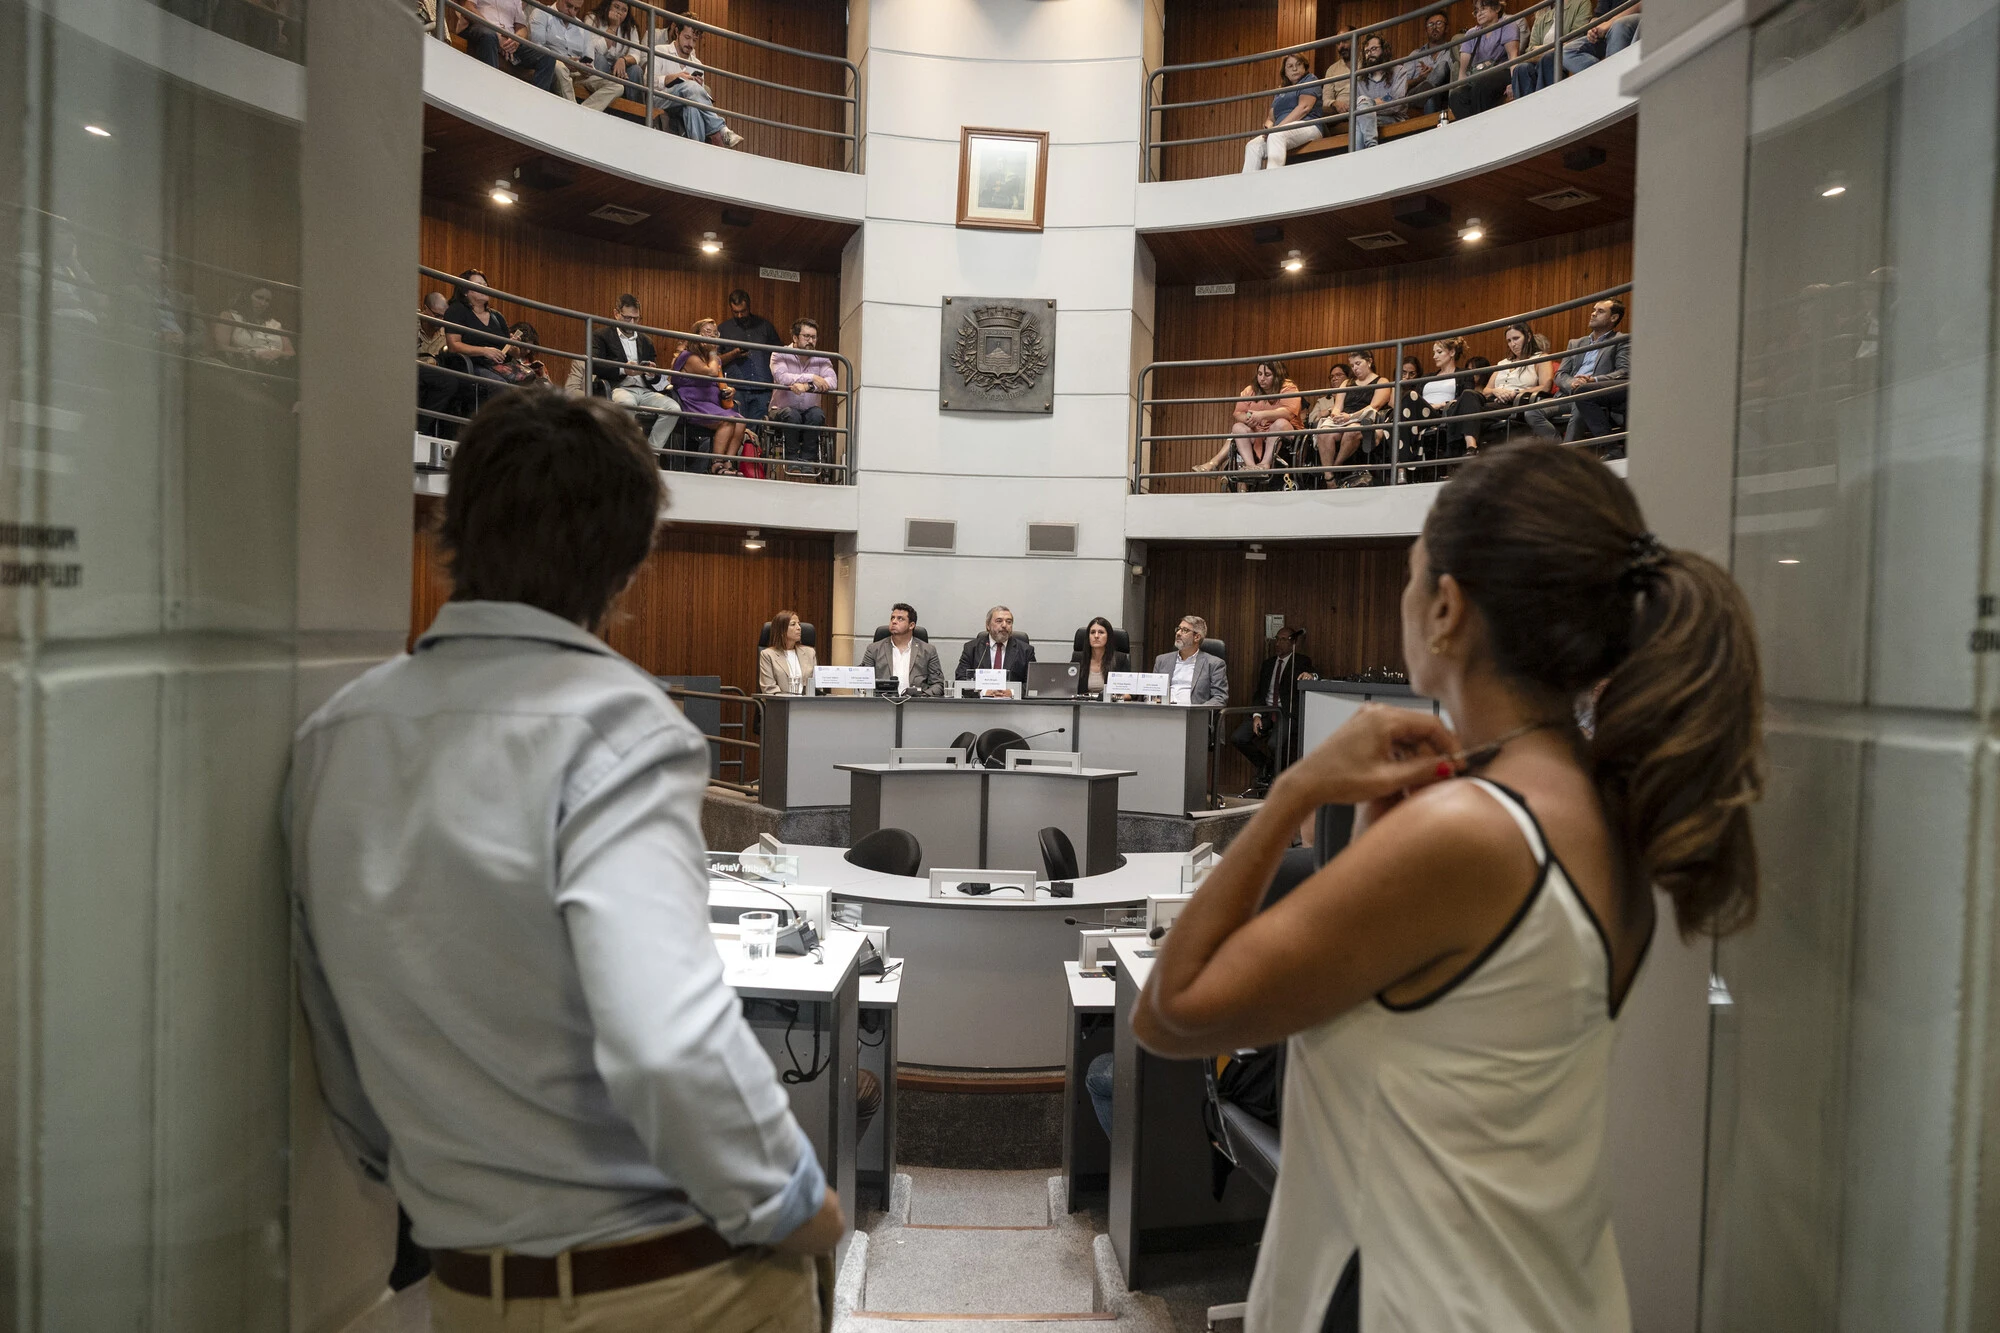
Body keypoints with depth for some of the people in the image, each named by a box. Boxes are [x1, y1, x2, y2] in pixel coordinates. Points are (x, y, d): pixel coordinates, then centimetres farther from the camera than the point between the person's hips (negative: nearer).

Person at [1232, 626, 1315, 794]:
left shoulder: (1302, 662, 6)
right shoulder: (1268, 663, 20)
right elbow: (1260, 692, 14)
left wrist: (1309, 675, -36)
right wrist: (1257, 715, -2)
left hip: (1287, 713, -5)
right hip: (1265, 710, 5)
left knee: (1274, 744, -31)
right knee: (1238, 738, -16)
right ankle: (1265, 767, 9)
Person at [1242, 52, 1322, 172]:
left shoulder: (1310, 80, 11)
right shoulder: (1281, 92, 31)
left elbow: (1304, 107, -6)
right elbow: (1270, 118, 24)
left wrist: (1278, 127, -14)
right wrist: (1268, 128, -3)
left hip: (1306, 126, -6)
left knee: (1276, 135, -37)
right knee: (1252, 146, -21)